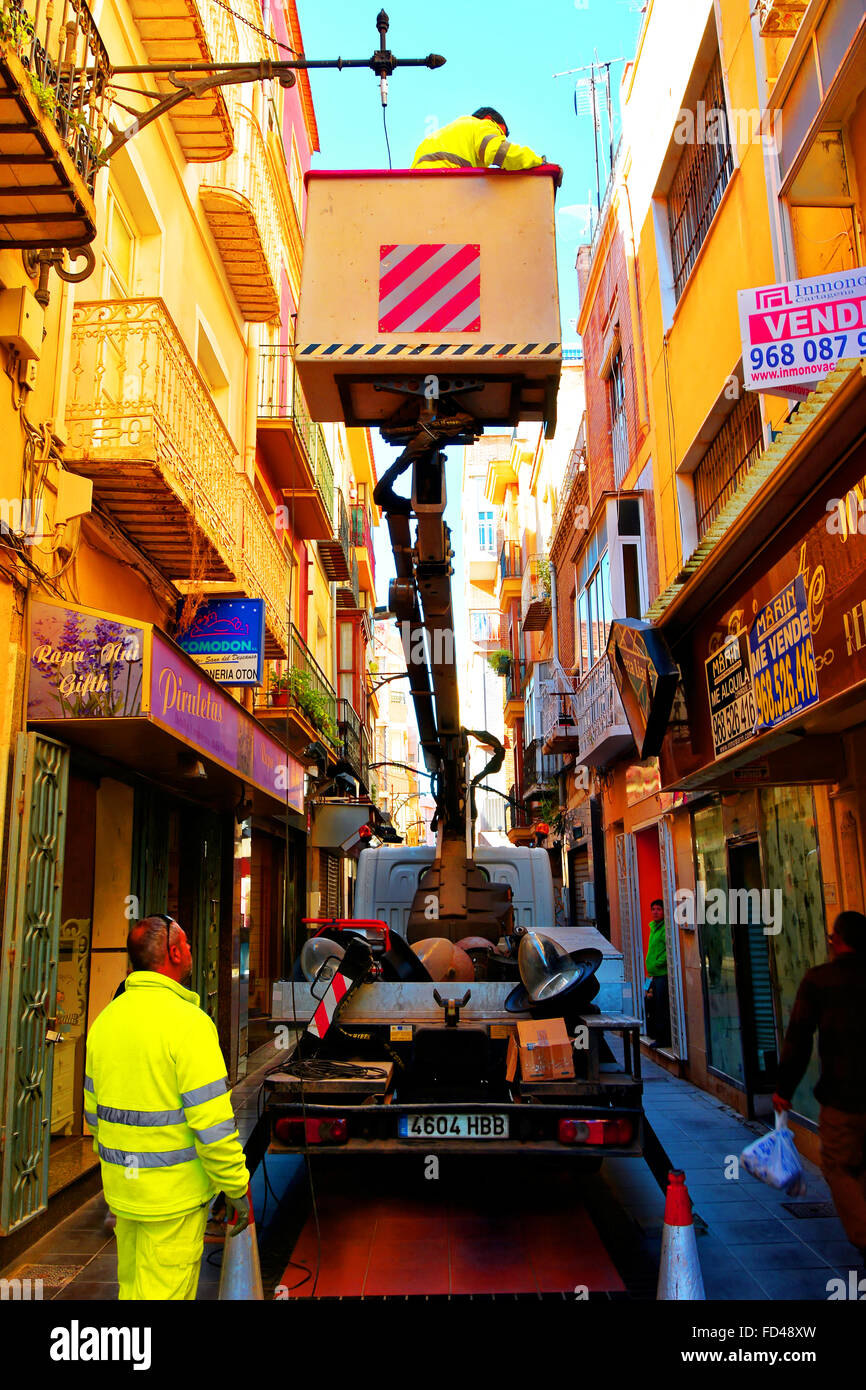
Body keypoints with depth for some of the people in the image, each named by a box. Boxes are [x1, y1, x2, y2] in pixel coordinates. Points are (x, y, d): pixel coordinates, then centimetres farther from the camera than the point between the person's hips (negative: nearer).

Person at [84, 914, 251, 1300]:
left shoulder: (106, 1019, 3)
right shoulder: (187, 1021, -20)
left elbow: (93, 1108, 12)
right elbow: (212, 1121, -21)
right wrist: (237, 1189, -11)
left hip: (121, 1185, 7)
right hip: (174, 1195, -7)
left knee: (133, 1288, 22)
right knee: (165, 1291, 5)